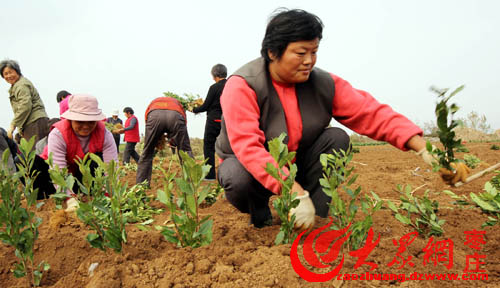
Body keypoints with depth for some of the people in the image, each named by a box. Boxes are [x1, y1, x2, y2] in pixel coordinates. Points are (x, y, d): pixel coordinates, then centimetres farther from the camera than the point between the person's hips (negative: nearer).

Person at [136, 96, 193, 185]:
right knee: (186, 152, 12)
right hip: (176, 115, 0)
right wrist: (173, 141, 44)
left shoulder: (153, 102, 45)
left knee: (146, 154, 16)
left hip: (154, 115, 0)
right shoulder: (177, 103, 44)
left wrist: (158, 140, 40)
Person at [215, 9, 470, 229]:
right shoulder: (243, 86, -26)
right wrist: (296, 193, -46)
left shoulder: (323, 84, -12)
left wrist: (423, 148, -30)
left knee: (336, 138, -19)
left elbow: (371, 113, -16)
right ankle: (260, 215, -2)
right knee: (238, 178, -37)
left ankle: (321, 217, -13)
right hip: (249, 165, -3)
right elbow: (248, 147, -37)